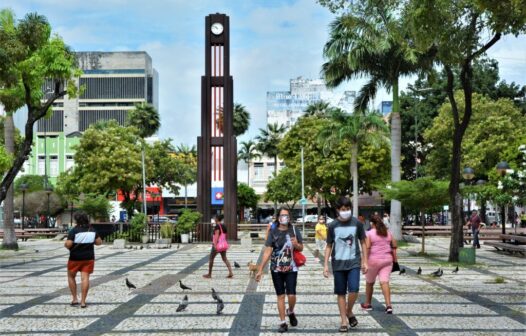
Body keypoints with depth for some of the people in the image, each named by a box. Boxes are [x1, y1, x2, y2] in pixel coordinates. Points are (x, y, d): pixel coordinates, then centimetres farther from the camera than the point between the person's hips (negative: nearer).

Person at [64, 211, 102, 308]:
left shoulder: (73, 231, -12)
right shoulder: (92, 231, 3)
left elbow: (68, 244, -19)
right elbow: (99, 242, 9)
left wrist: (65, 244, 2)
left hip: (75, 258, -3)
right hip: (89, 257, 3)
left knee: (71, 276, 17)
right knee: (85, 278, 0)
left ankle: (75, 299, 15)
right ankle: (83, 301, -2)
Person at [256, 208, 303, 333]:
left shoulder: (294, 231, 1)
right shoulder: (273, 232, -2)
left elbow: (301, 248, 10)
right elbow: (267, 252, -4)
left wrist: (296, 244, -14)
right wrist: (260, 269, -8)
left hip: (291, 269, 0)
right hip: (276, 269, 0)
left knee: (291, 295, -7)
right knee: (280, 296, 5)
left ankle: (290, 312, 25)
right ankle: (283, 323, 15)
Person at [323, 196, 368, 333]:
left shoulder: (357, 223, -2)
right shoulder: (333, 225, -2)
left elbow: (363, 243, 7)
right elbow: (329, 246, 4)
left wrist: (365, 262, 4)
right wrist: (326, 265, -1)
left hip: (354, 262, 0)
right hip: (338, 263, 1)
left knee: (354, 290, -14)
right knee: (341, 293, 4)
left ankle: (349, 312, 13)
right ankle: (344, 321, 15)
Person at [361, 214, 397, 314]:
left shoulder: (369, 233, -7)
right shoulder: (388, 233, 9)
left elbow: (367, 248, -15)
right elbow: (394, 246, 8)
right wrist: (394, 258, 13)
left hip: (374, 261, -4)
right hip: (387, 260, 4)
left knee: (369, 282, 13)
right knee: (385, 282, -3)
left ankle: (367, 304, 25)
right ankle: (388, 305, -16)